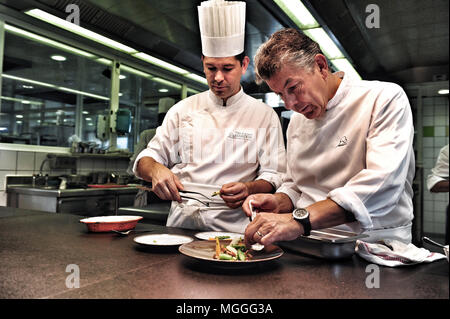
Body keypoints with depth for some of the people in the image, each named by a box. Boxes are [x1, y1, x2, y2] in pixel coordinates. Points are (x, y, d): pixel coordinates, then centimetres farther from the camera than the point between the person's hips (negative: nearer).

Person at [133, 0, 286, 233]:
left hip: (233, 226, -2)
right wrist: (155, 170, -11)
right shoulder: (183, 110, 11)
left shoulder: (264, 115, 6)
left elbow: (275, 177, 4)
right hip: (181, 222, 3)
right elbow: (147, 158, 12)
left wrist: (249, 188, -18)